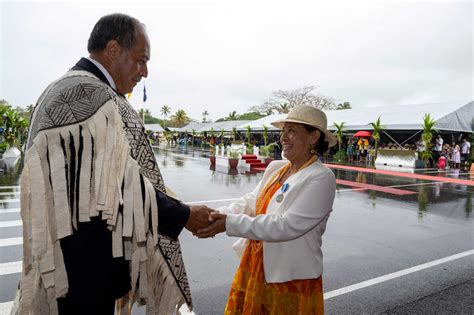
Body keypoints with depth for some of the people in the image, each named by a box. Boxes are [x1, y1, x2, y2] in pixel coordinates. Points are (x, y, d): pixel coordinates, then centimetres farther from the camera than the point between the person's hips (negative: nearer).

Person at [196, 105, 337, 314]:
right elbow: (250, 202, 1)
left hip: (291, 279, -6)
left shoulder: (321, 178, -18)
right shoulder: (275, 168, 4)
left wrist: (231, 223, -26)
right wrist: (219, 214, -16)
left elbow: (287, 226, -25)